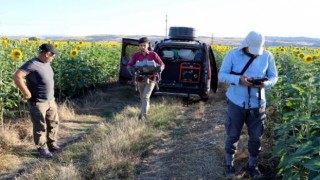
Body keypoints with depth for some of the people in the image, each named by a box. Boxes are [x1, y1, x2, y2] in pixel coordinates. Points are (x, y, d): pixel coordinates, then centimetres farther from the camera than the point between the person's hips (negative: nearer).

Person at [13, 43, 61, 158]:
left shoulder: (46, 64, 6)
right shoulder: (32, 64, -21)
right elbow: (16, 76, -29)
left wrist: (52, 97, 12)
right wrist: (26, 93, -24)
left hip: (51, 101, 8)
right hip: (38, 103, -8)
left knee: (54, 123, 17)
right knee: (40, 127, 6)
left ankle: (52, 144, 34)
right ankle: (42, 148, 23)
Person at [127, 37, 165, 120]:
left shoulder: (153, 54, -5)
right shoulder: (136, 55, -2)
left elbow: (162, 64, 0)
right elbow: (129, 65, -2)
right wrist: (132, 71, -24)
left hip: (151, 79, -3)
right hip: (140, 79, 3)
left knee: (145, 97, -14)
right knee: (142, 97, 19)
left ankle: (143, 115, -14)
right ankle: (145, 110, 44)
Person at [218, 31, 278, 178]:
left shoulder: (268, 56, -3)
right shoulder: (232, 55, -8)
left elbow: (273, 77, 5)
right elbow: (222, 75, -7)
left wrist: (265, 83, -19)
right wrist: (239, 79, -25)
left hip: (257, 104, 2)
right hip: (236, 103, -1)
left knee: (256, 137, 11)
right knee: (232, 136, 9)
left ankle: (252, 165, 34)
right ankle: (229, 164, 31)